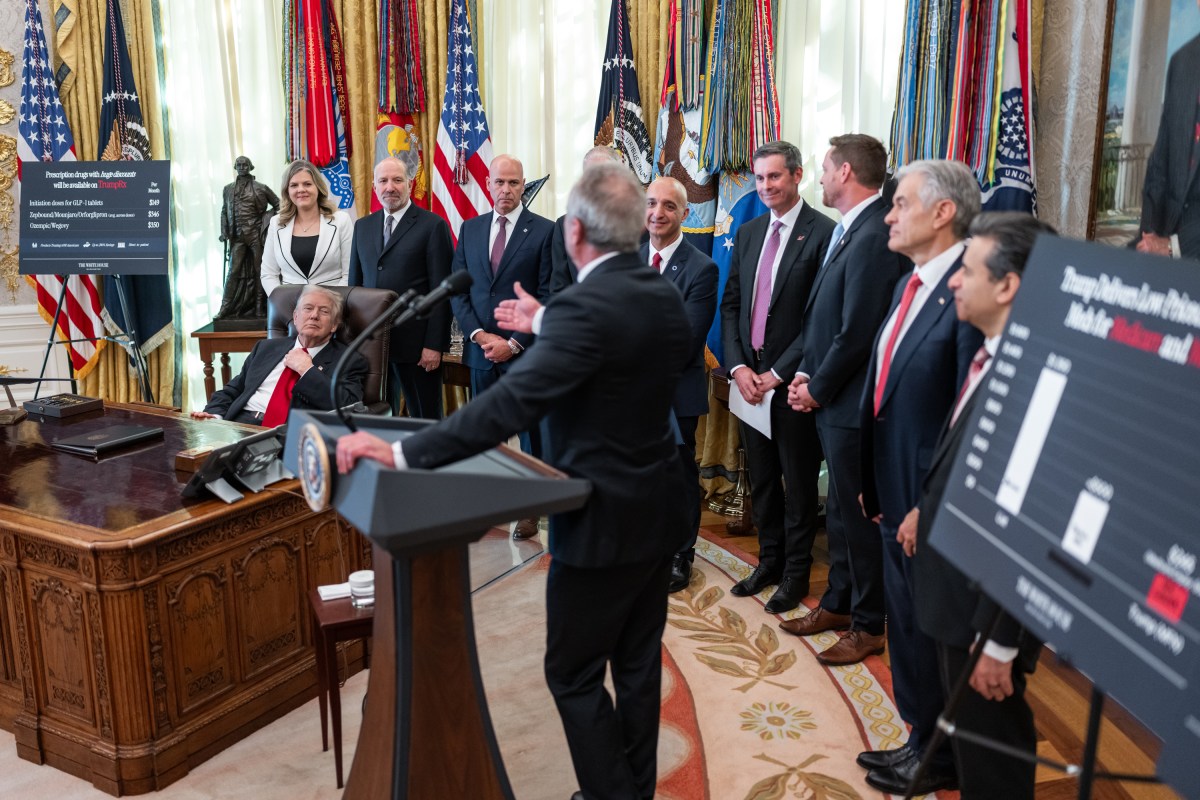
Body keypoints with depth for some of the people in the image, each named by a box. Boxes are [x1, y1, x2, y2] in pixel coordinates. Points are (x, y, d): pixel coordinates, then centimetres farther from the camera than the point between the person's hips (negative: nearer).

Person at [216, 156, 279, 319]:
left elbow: (278, 205, 8)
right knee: (233, 271, -3)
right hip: (237, 235, 2)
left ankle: (259, 307, 8)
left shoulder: (261, 188, 3)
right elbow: (224, 212, 14)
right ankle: (225, 308, -2)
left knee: (258, 270, 2)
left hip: (257, 235, -2)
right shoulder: (228, 189, 12)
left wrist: (264, 218, -2)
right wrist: (224, 232, 4)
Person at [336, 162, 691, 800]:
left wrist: (401, 453, -32)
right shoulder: (665, 297, 1)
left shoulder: (584, 307, -25)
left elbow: (509, 405, -33)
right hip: (659, 512, 9)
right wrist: (545, 325, 25)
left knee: (574, 673, 9)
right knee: (638, 663, 21)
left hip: (604, 522, -8)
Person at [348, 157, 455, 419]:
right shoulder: (363, 227, 13)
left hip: (415, 342, -5)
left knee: (426, 417, 4)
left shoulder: (433, 226, -4)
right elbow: (355, 282, 17)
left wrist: (434, 345, -13)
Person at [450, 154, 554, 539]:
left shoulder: (544, 231, -4)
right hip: (481, 349, 4)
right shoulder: (470, 229, 10)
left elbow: (548, 296, -7)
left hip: (526, 350, -4)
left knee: (531, 433, 6)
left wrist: (514, 343, -12)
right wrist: (480, 335, -6)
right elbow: (457, 290, 8)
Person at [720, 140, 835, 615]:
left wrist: (778, 373, -14)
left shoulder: (823, 233, -10)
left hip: (791, 379, -6)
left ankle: (796, 572, 21)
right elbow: (730, 304, 11)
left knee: (798, 481, 6)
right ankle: (770, 560, 31)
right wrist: (738, 367, -2)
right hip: (749, 376, 6)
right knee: (761, 477, 15)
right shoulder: (747, 233, 11)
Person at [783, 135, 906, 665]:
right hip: (832, 401, 9)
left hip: (852, 404, -9)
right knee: (839, 511, 20)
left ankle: (868, 626, 20)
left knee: (858, 515, 4)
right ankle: (838, 603, 36)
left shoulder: (873, 238, -21)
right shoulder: (850, 231, 10)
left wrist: (817, 388, -11)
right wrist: (806, 374, 5)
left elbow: (856, 334, -23)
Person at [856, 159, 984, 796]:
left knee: (933, 630, 10)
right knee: (906, 625, 20)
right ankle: (922, 739, 38)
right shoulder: (911, 284, 10)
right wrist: (875, 482, 14)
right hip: (895, 494, 9)